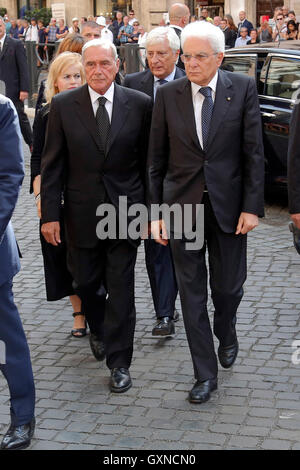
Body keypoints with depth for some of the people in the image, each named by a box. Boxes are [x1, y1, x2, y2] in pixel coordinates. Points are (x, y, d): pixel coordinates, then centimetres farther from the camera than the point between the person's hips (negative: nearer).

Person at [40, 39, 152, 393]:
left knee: (121, 289, 2)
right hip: (82, 213, 1)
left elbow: (148, 160, 2)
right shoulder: (63, 105, -2)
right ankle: (98, 329, 45)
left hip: (125, 209, -1)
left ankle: (119, 362, 15)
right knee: (85, 283, 14)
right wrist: (49, 214, -5)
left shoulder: (139, 104, -3)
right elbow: (52, 164, 0)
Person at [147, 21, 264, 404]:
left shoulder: (243, 88, -4)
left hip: (228, 206, -1)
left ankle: (226, 333, 45)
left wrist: (252, 206, -9)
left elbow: (254, 152, -4)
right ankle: (205, 373, 18)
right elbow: (156, 158, 2)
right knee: (192, 293, 5)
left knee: (228, 286, 10)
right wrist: (155, 211, -1)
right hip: (182, 206, 1)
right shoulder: (168, 95, -1)